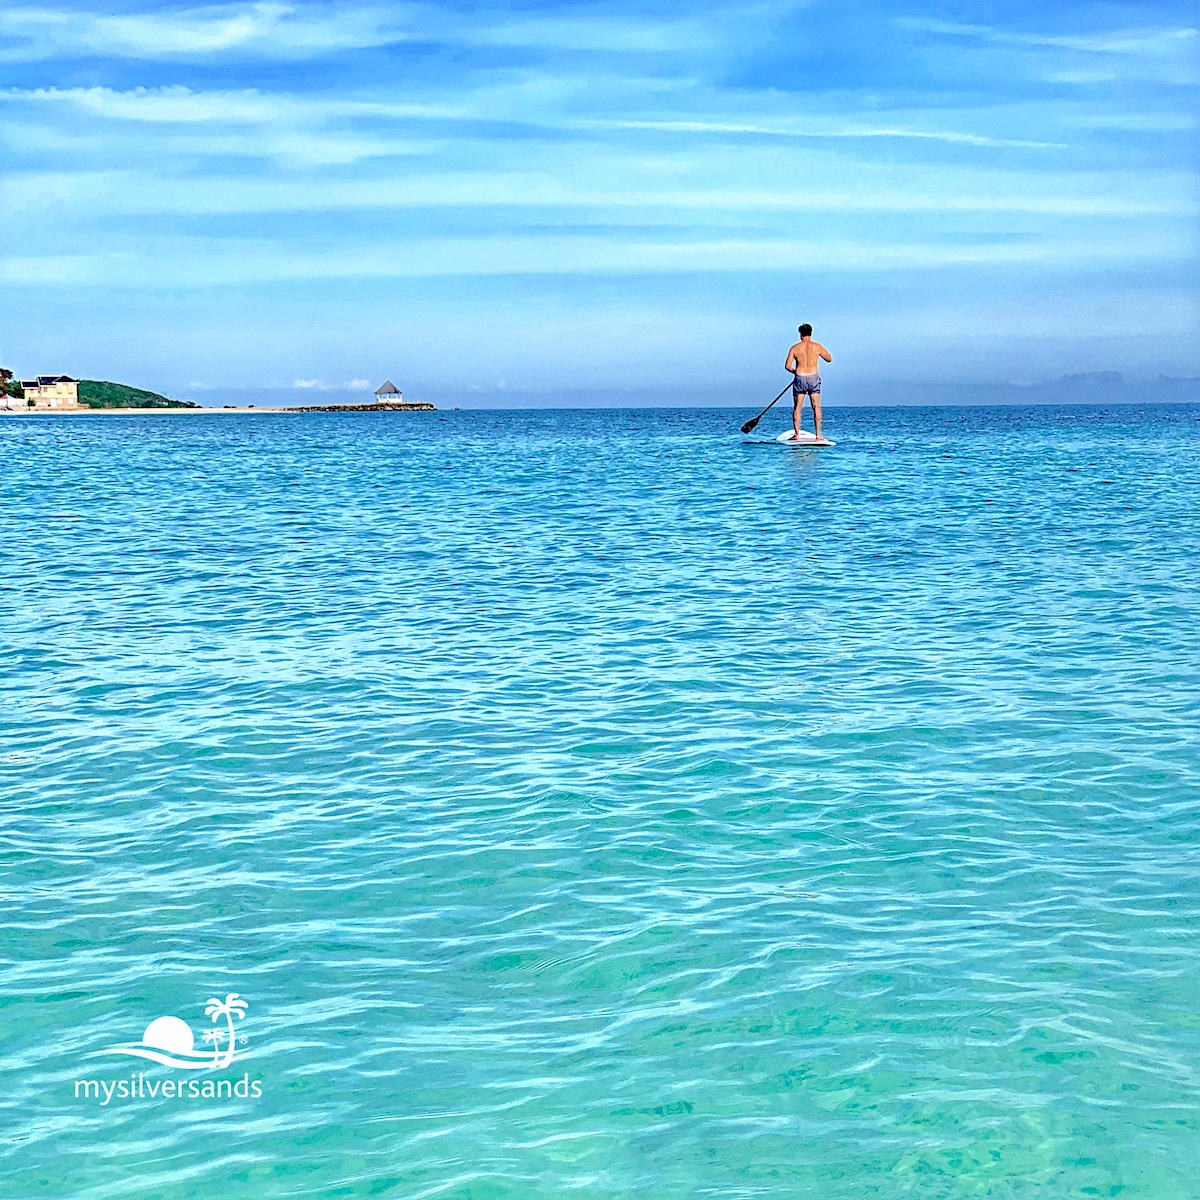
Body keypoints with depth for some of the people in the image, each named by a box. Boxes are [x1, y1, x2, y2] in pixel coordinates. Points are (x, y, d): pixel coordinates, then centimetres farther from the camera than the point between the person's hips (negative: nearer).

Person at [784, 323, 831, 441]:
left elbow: (787, 366, -2)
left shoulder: (795, 348, 1)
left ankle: (796, 434, 2)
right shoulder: (817, 346, 2)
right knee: (816, 406, 4)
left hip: (799, 379, 0)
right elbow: (829, 359, 14)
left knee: (797, 407, 7)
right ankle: (818, 434, -1)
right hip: (813, 378, 0)